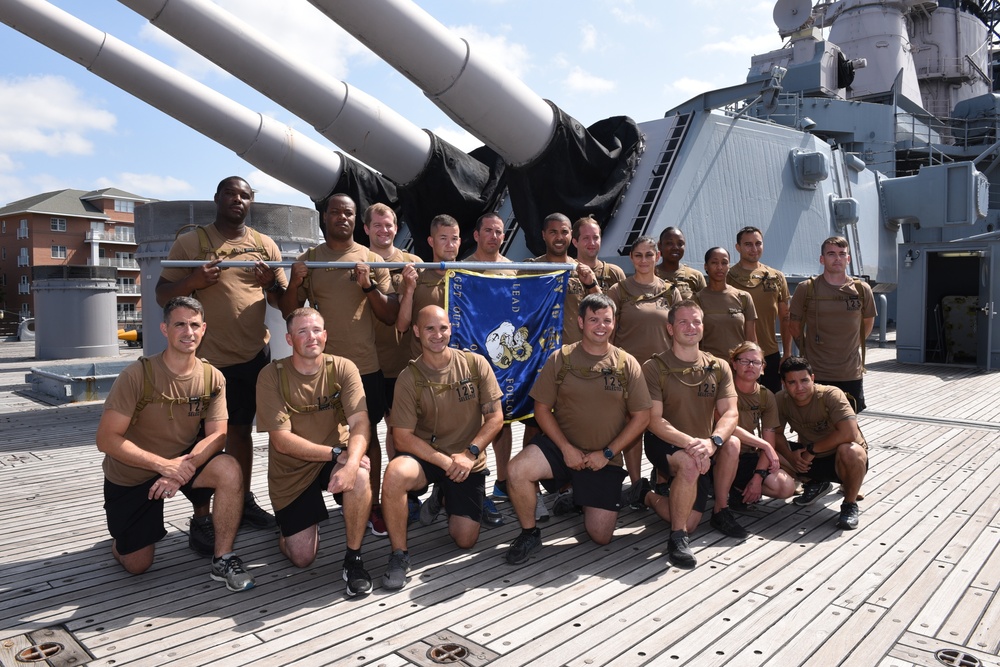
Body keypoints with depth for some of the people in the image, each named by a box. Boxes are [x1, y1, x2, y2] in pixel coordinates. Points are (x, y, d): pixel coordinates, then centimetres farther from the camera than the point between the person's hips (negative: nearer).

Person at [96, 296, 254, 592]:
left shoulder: (212, 378, -11)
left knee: (229, 470, -30)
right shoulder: (138, 374, -21)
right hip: (131, 476, -1)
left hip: (185, 461, 2)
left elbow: (217, 435, -15)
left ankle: (223, 559, -12)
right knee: (137, 565, 3)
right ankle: (126, 535, 39)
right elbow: (107, 439, -21)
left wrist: (182, 469, -32)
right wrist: (163, 464, -31)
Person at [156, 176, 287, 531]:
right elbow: (162, 295, 0)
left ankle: (244, 501, 27)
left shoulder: (265, 245, 7)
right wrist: (192, 281, -19)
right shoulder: (190, 242, -1)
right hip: (206, 358, -3)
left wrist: (271, 282, -11)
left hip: (254, 355, 3)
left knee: (241, 429, 15)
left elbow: (282, 301, 10)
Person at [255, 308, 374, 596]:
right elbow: (281, 440, -19)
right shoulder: (272, 375, -15)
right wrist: (337, 453, -27)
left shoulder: (343, 368, -12)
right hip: (291, 471, 0)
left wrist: (351, 462, -42)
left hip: (335, 459, 0)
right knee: (302, 558, -1)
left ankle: (353, 558, -12)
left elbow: (360, 424, -22)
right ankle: (291, 526, 36)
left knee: (360, 474, -35)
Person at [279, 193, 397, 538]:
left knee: (368, 434, 8)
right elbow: (288, 313, 6)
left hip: (366, 366, 0)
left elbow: (390, 316, 0)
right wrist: (294, 283, -11)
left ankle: (372, 506, 17)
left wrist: (369, 286, -15)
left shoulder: (372, 260, 3)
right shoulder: (307, 260, 5)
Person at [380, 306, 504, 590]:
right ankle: (399, 554, -14)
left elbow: (495, 417, -4)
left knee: (465, 539, -5)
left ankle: (443, 499, 30)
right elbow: (403, 437, -12)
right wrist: (446, 462, -22)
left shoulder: (475, 364, -6)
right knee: (395, 473, -35)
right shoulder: (409, 378, -9)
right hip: (426, 457, -1)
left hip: (468, 461, 2)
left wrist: (469, 453, -17)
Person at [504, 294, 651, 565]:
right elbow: (542, 408, -2)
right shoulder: (560, 359, -1)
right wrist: (566, 448, -14)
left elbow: (641, 416, -1)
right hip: (560, 446, 0)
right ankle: (529, 533, -4)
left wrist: (607, 453, -10)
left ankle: (580, 497, 31)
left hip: (605, 458, 1)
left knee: (601, 535, -2)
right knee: (517, 470, -30)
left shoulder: (627, 364, -1)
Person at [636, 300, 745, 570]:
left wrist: (712, 441, -30)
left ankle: (721, 511, -1)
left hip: (704, 449, 5)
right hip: (665, 445, -5)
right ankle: (649, 495, -8)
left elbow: (730, 413, -9)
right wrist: (689, 442, -32)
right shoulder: (654, 367, -10)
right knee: (690, 463, -35)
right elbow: (654, 421, -16)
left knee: (732, 444, -24)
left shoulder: (718, 367, 1)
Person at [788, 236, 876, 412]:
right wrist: (807, 351, 6)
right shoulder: (806, 289, -5)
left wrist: (852, 346, 15)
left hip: (852, 374, 2)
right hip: (816, 374, -2)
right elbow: (794, 326, 6)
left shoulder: (862, 289, 2)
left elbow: (868, 322, 19)